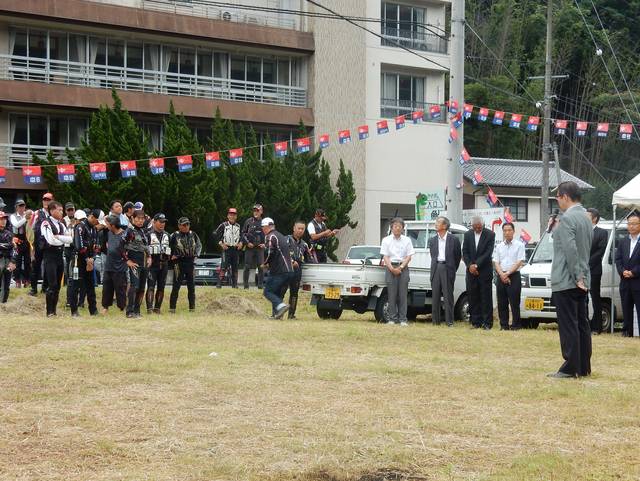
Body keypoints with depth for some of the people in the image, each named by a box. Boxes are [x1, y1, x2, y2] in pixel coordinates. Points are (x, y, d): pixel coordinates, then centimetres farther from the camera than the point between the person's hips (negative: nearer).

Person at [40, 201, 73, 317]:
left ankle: (54, 310, 16)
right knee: (52, 285, -10)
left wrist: (57, 237, -12)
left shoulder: (61, 224, 14)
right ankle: (50, 312, -5)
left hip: (59, 255, 7)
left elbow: (69, 239, 2)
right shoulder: (46, 223, -9)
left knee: (57, 285, 9)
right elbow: (51, 241, -20)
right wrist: (63, 239, -3)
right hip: (50, 256, -7)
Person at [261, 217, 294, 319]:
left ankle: (281, 305, -25)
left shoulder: (270, 236, -6)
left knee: (267, 292, -5)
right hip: (289, 270, 9)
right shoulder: (281, 236, 23)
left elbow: (270, 253, -19)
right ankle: (276, 314, 8)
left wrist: (264, 264, -3)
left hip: (278, 271, -9)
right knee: (276, 291, 17)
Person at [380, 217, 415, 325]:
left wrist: (401, 267, -9)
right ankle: (392, 319, 1)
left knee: (403, 295, -2)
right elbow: (385, 256, 1)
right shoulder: (386, 240, 8)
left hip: (403, 268, 1)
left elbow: (409, 256, 4)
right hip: (390, 268, -1)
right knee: (392, 295, -2)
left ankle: (403, 319, -1)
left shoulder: (407, 240, 10)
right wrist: (392, 268, -12)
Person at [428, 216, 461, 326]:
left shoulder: (453, 240, 0)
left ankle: (449, 321, -2)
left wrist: (453, 269, 5)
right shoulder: (432, 240, 13)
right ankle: (435, 320, 10)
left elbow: (458, 256, 5)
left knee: (448, 296, -4)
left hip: (447, 268, -4)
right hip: (436, 268, 4)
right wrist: (435, 267, 11)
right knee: (435, 296, 5)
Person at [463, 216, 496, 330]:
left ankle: (487, 323, 0)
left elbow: (488, 253, -10)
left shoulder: (490, 235, -4)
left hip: (485, 271, -4)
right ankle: (476, 322, 9)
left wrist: (476, 265, -14)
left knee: (486, 298, -3)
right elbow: (465, 252, 7)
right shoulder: (467, 235, 8)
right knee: (473, 298, 4)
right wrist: (470, 265, -7)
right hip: (471, 271, 4)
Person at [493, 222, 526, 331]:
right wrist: (502, 274, -8)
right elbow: (496, 262, 9)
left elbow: (520, 262, -5)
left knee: (514, 302, -7)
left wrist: (508, 273, -11)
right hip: (501, 276, 4)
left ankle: (516, 325, -3)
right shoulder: (499, 246, 15)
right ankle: (504, 325, 9)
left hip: (514, 276, -4)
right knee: (502, 303, 3)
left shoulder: (519, 245, 2)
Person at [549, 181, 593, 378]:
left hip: (566, 281, -9)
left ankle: (570, 367, -6)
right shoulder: (585, 218, 15)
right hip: (582, 282, 9)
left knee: (568, 326, -7)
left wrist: (577, 276, -18)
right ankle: (583, 367, 14)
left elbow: (571, 250, -21)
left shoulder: (567, 218, -15)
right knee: (581, 324, 11)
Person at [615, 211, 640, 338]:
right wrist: (623, 271, -7)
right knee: (626, 310, 9)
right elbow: (618, 259, 9)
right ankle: (627, 331, 14)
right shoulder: (623, 242, 15)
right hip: (625, 282, 5)